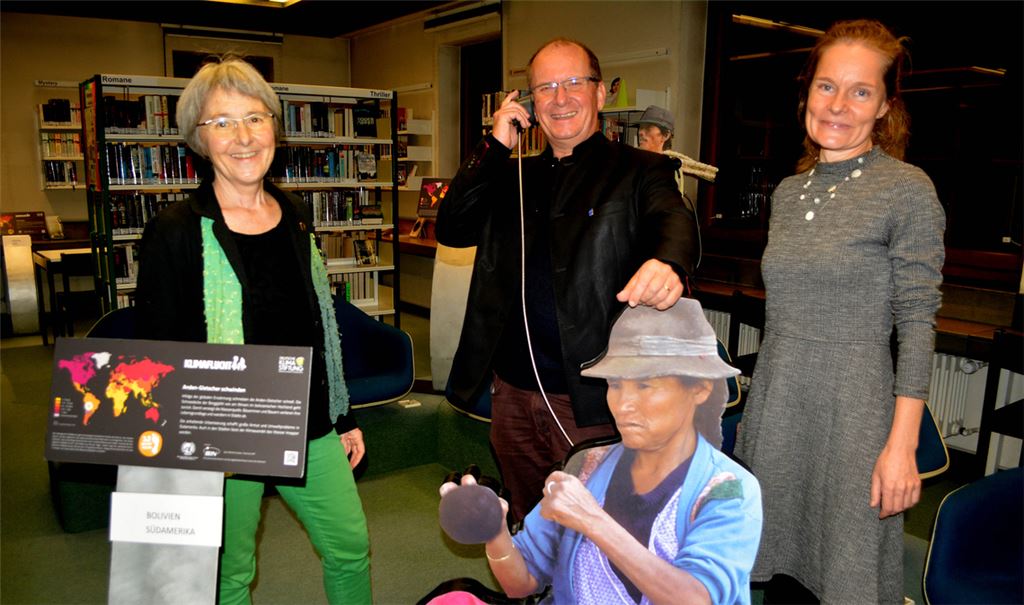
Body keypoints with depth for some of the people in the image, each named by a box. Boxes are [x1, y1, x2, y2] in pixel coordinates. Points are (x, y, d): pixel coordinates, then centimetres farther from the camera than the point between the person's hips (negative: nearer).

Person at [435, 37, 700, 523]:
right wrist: (495, 147, -4)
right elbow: (451, 229, 3)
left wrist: (669, 264, -45)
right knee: (530, 527, 22)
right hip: (512, 391, 5)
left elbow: (673, 221, -21)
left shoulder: (638, 171, -1)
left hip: (590, 398, -4)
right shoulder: (514, 177, 13)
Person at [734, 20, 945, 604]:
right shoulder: (788, 192, 9)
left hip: (853, 409, -5)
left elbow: (918, 322, -9)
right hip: (775, 405, 5)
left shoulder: (908, 190, -8)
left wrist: (902, 444, -14)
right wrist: (759, 406, 15)